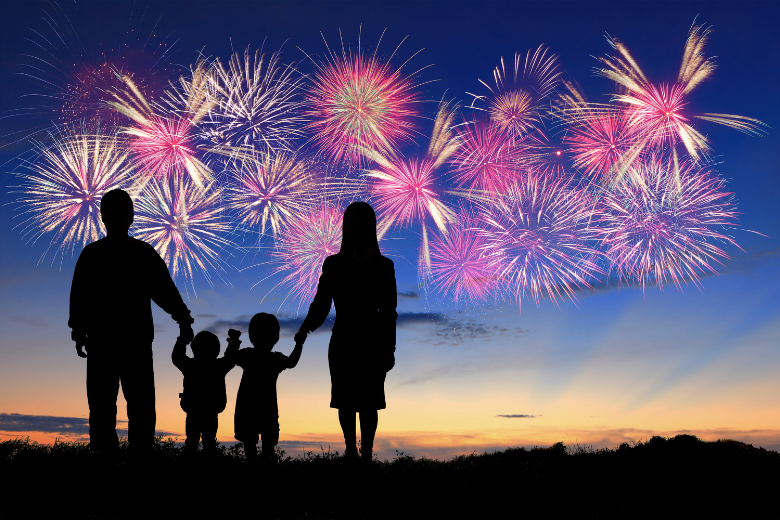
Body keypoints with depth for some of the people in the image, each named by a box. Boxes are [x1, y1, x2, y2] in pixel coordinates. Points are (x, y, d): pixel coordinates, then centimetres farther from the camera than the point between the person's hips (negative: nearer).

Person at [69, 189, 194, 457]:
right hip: (101, 342, 0)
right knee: (101, 407, -1)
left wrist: (183, 319, -8)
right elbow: (79, 296, 4)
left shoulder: (145, 253, 11)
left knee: (142, 406, -4)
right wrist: (78, 330, -8)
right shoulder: (92, 254, 11)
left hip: (137, 341, 0)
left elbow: (165, 290, 5)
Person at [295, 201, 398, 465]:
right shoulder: (333, 265, -1)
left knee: (368, 403, 1)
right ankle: (351, 450, 25)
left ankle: (366, 452, 15)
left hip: (373, 345, -1)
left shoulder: (384, 267, -1)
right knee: (345, 402, 8)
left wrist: (389, 349, -1)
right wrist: (304, 329, -23)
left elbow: (388, 312, 1)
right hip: (342, 344, 1)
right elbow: (320, 305, -5)